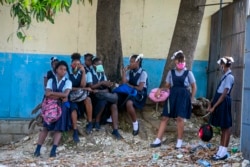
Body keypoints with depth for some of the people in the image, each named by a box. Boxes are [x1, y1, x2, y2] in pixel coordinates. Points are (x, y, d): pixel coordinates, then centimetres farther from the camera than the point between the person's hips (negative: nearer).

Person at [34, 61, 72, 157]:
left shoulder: (68, 82, 2)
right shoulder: (51, 81, 7)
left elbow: (65, 94, -14)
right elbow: (47, 94, -8)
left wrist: (53, 93, -10)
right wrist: (60, 96, -13)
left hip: (62, 106, -1)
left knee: (59, 128, -6)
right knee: (46, 127, -1)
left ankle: (53, 150, -9)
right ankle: (38, 149, -4)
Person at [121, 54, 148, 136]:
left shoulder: (143, 73, -8)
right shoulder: (129, 72, 8)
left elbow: (140, 88, -12)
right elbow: (124, 83, -3)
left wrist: (129, 85, -3)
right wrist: (124, 72, -5)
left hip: (139, 94, -5)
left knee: (129, 103, -37)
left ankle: (135, 123, -16)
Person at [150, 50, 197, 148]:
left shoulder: (188, 73, 2)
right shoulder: (171, 72, 8)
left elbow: (194, 87, 7)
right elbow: (167, 86, 11)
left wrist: (191, 99, 1)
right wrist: (160, 89, -8)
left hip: (183, 96, -2)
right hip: (172, 95, 3)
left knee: (180, 118, -9)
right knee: (165, 117, 1)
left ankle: (179, 141, 7)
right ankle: (158, 140, 5)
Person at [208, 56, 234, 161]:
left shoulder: (229, 77, -13)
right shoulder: (225, 76, 15)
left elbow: (224, 94, -18)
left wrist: (214, 107, -17)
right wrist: (211, 104, 12)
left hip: (223, 104, -9)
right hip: (220, 103, 9)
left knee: (226, 127, -2)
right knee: (223, 127, 12)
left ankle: (224, 152, 3)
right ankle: (221, 151, 17)